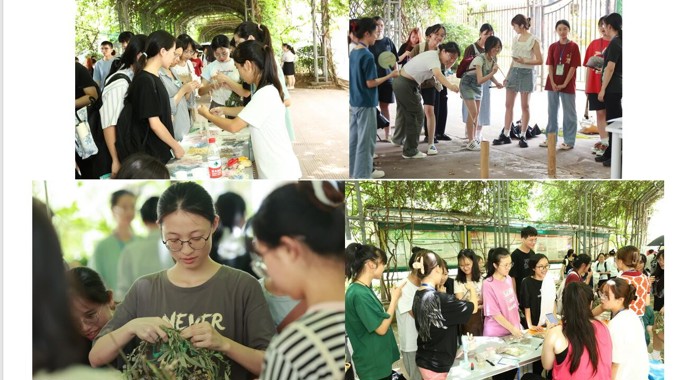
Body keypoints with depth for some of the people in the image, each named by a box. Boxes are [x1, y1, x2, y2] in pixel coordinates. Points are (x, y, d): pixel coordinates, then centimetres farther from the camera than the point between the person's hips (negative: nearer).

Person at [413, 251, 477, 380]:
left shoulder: (418, 296, 0)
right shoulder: (440, 299, -24)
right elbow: (473, 308, -10)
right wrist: (472, 289, 7)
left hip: (424, 359, 8)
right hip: (438, 365, -8)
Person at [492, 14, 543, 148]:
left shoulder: (533, 40, -6)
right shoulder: (515, 40, 12)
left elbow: (540, 60, -9)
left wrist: (525, 61, -19)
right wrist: (507, 76, 12)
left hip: (526, 73, -6)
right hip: (513, 72, 6)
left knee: (525, 106, 1)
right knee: (508, 105, 3)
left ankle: (523, 136, 6)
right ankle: (505, 134, 7)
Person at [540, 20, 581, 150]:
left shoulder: (573, 47, -5)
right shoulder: (553, 47, 5)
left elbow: (573, 67, -9)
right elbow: (550, 66, 3)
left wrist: (564, 84, -14)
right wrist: (552, 83, -9)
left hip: (567, 85, -4)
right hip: (553, 84, 4)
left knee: (569, 113, 2)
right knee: (552, 112, 11)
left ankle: (569, 141, 5)